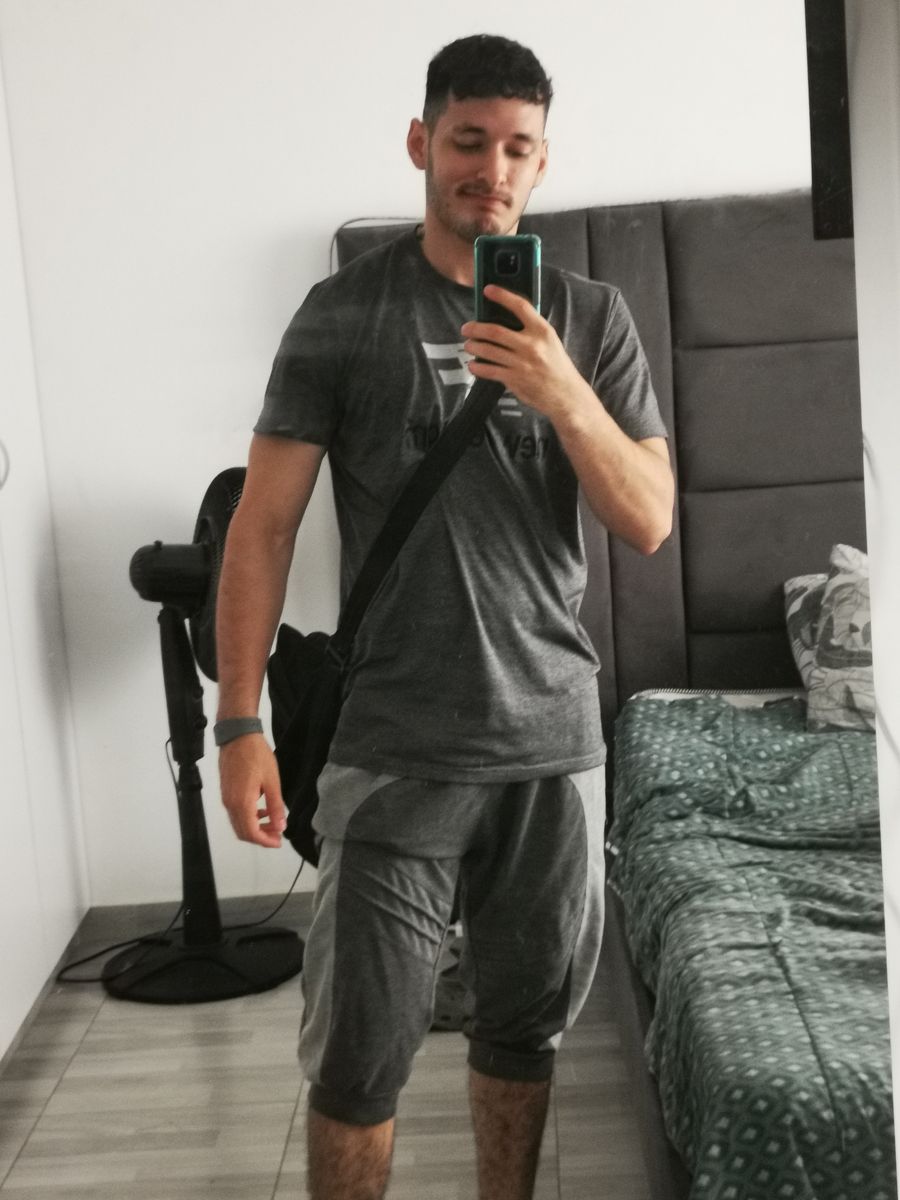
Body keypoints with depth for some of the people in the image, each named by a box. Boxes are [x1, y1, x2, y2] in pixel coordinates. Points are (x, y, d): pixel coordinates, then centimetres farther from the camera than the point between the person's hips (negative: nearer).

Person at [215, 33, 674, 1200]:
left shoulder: (592, 317, 5)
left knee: (526, 1019, 16)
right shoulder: (347, 310, -3)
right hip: (396, 747, -3)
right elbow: (264, 523, -4)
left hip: (555, 737, 3)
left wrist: (566, 398, -19)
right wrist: (241, 723, -9)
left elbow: (649, 524, -2)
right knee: (362, 1047, 0)